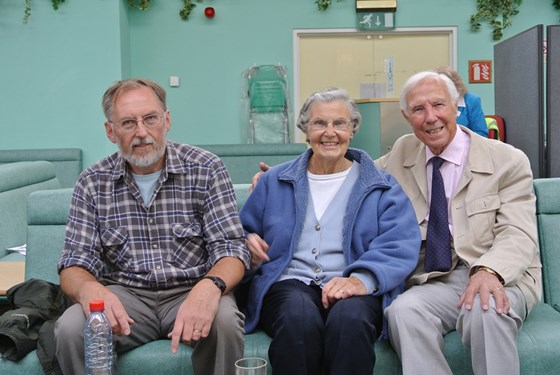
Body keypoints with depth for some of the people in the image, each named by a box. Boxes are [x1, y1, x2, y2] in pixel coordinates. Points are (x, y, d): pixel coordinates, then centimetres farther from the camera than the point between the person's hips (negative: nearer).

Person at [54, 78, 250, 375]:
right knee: (70, 329, -27)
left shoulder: (206, 169, -3)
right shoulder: (93, 182, 2)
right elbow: (75, 264, 0)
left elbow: (231, 249, -9)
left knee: (224, 322, -33)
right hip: (124, 295, 2)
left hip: (191, 292, -1)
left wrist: (211, 285, -33)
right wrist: (88, 289, -26)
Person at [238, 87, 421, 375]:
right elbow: (245, 230, 25)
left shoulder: (382, 187, 12)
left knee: (350, 319, -37)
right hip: (288, 283, 1)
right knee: (299, 317, -35)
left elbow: (400, 245, -3)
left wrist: (361, 279, -23)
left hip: (353, 290, -1)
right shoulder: (275, 181, 20)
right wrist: (249, 242, -1)